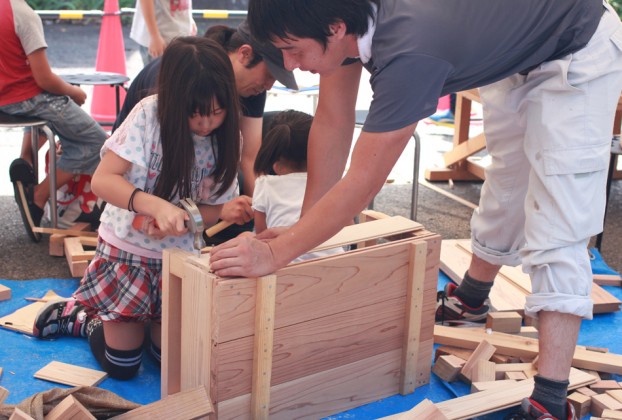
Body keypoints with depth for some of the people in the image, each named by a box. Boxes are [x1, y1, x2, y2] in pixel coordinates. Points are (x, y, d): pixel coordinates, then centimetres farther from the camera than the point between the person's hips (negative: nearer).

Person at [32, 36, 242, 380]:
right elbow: (103, 180, -24)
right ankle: (73, 313, 31)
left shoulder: (226, 137, -10)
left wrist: (177, 222, -26)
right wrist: (157, 206, -40)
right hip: (127, 249, -4)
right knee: (121, 365, 3)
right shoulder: (149, 114, -21)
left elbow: (214, 209, -5)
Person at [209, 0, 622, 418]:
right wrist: (303, 228, -6)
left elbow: (362, 183, -37)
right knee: (506, 190, 24)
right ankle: (471, 298, 45)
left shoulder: (409, 50, -41)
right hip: (517, 58, 9)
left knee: (556, 225, -15)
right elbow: (332, 125, -9)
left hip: (579, 51, -8)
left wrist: (275, 253, -32)